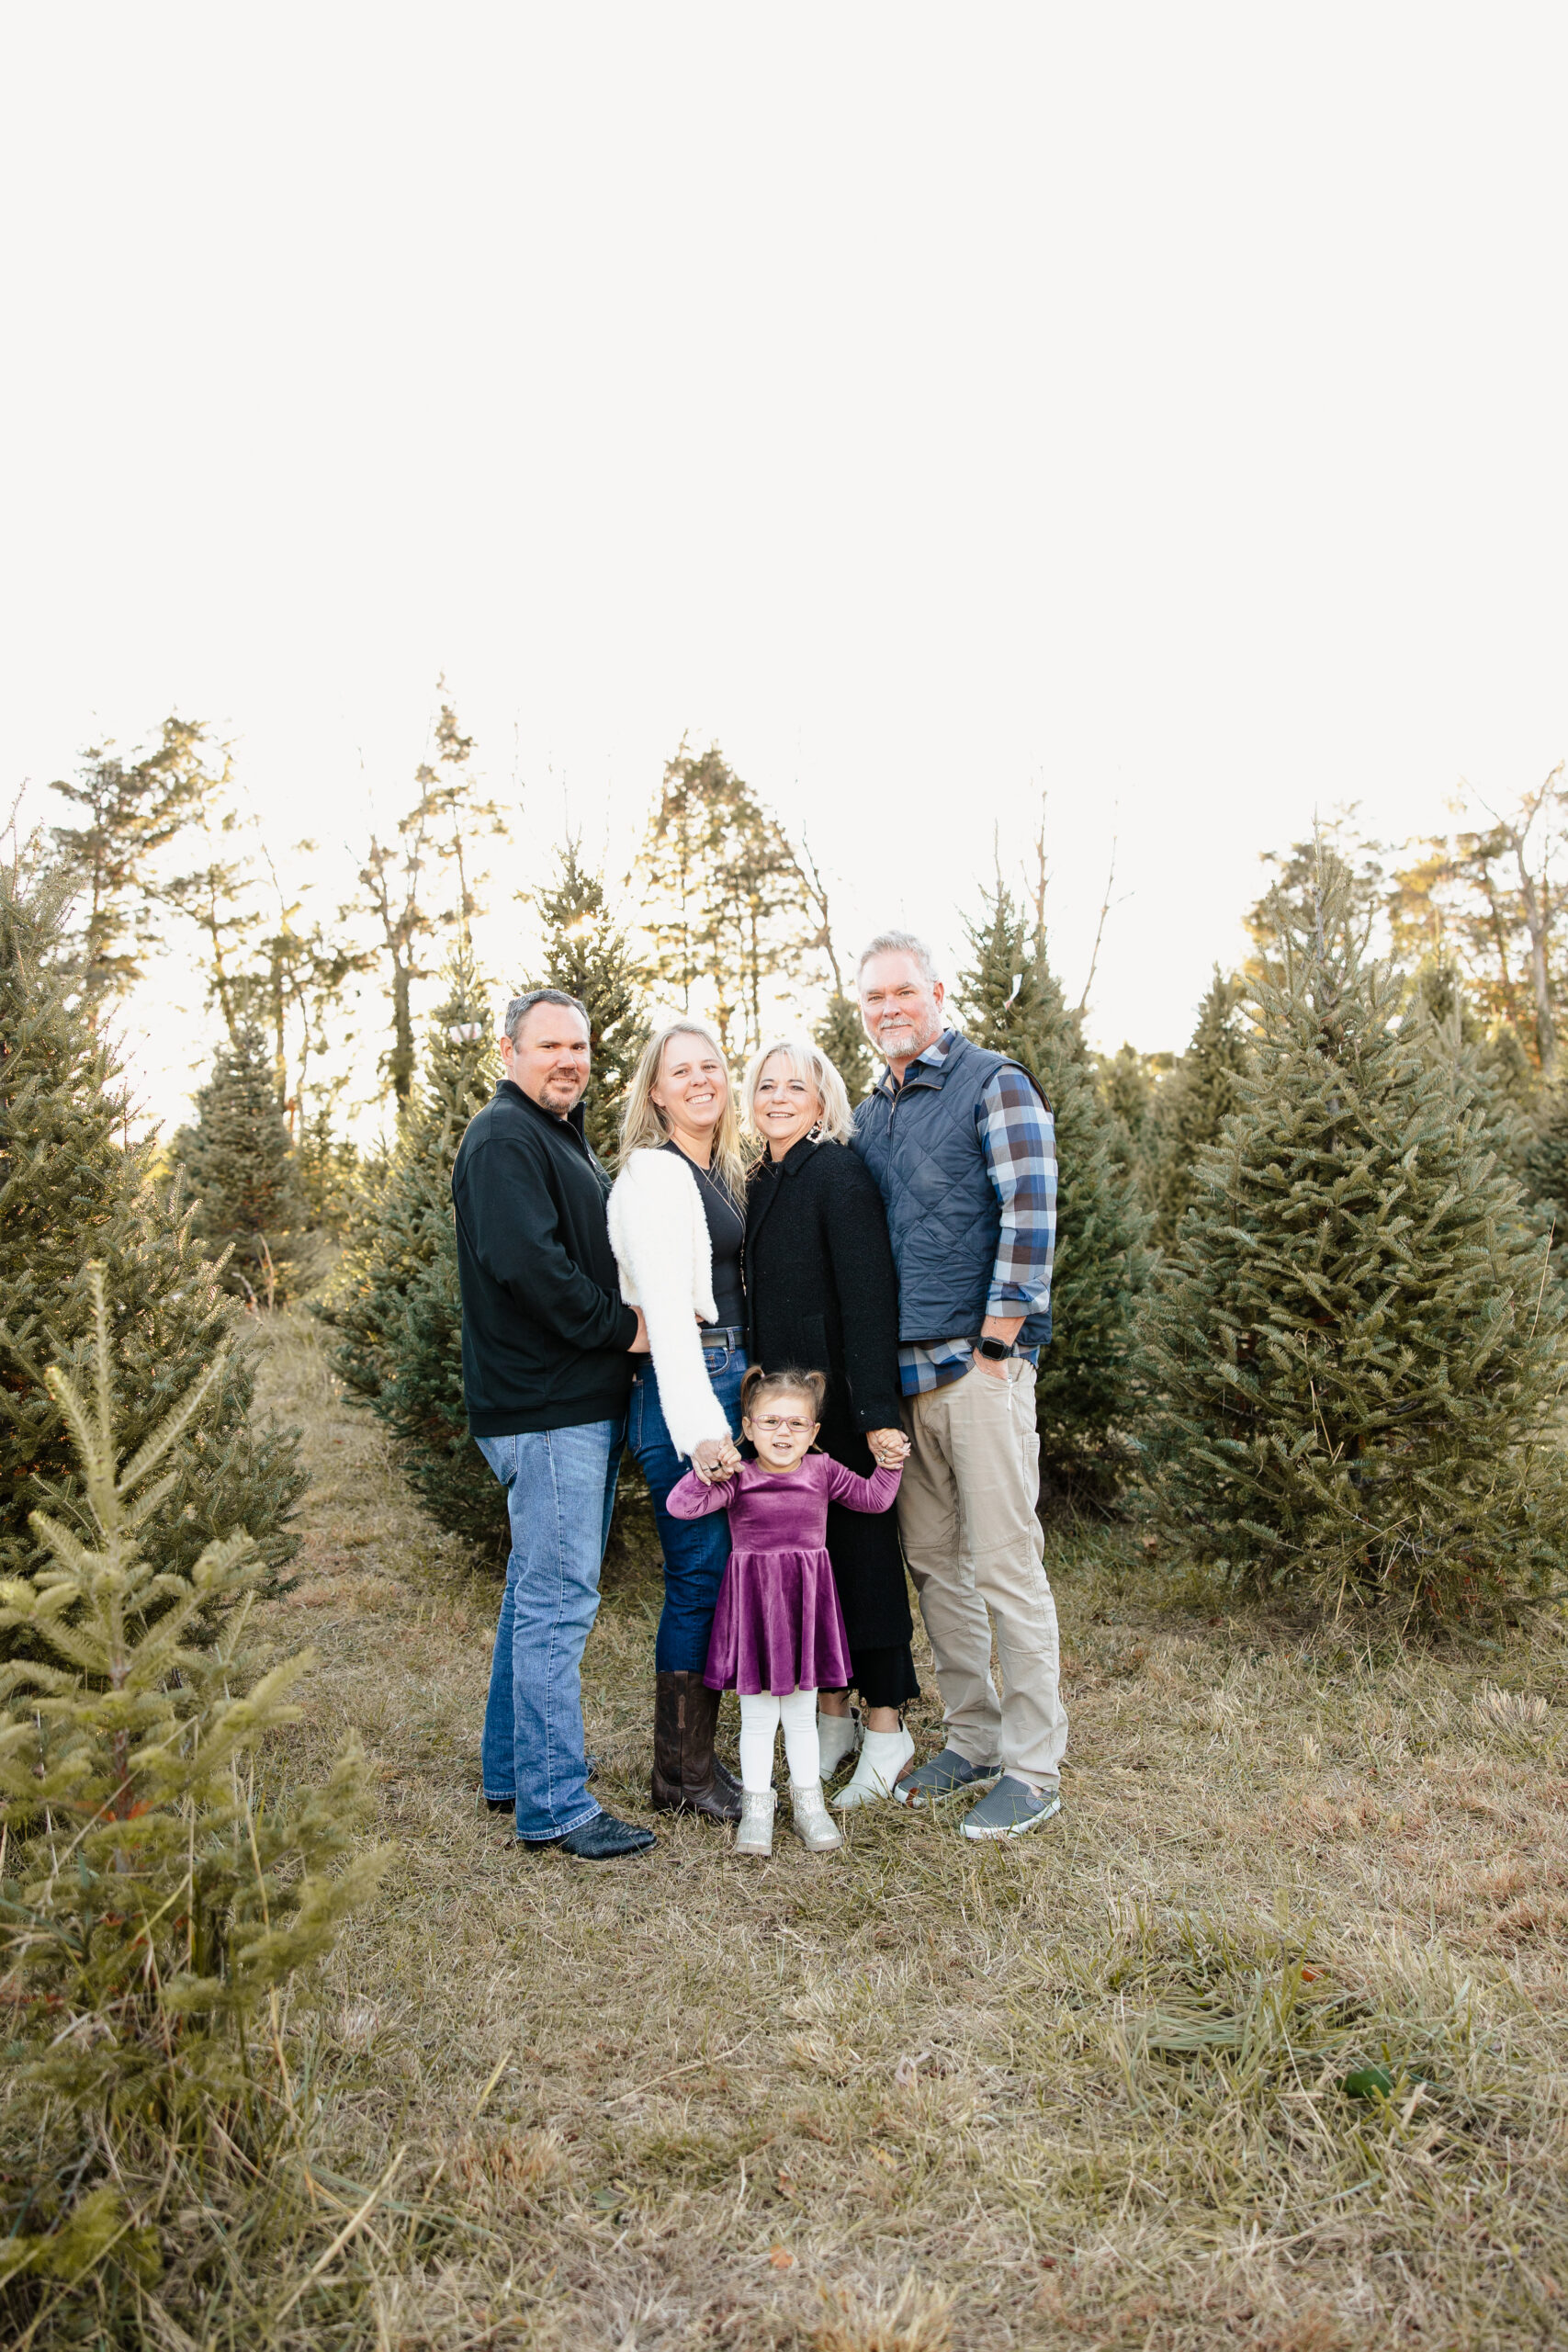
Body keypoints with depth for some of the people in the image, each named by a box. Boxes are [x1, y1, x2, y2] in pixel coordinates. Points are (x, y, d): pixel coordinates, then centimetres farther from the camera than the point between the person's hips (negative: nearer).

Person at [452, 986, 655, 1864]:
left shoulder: (563, 1136, 21)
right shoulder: (503, 1138, -11)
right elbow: (525, 1264, -23)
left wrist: (620, 1328, 9)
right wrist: (622, 1327, -15)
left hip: (581, 1401, 11)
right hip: (548, 1404, -11)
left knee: (540, 1589, 17)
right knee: (558, 1598, -5)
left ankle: (514, 1768, 30)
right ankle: (555, 1804, 4)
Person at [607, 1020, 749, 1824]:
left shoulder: (720, 1173, 18)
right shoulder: (654, 1172, -11)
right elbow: (665, 1307, -20)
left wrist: (739, 1396, 12)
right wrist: (702, 1423, -27)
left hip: (727, 1378, 9)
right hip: (683, 1387, -9)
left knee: (714, 1576, 13)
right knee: (699, 1576, -2)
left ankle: (692, 1761, 25)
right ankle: (683, 1775, 12)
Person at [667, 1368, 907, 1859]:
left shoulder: (822, 1471, 0)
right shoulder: (737, 1479, -7)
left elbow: (872, 1498, 8)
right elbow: (681, 1505, -17)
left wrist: (888, 1465, -8)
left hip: (806, 1599, 2)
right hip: (752, 1601, -2)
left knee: (801, 1714, 14)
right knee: (757, 1718, 8)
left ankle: (808, 1805, 28)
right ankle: (756, 1809, 23)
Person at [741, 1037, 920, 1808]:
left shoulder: (839, 1176, -12)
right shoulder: (762, 1183, 12)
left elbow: (870, 1301, -19)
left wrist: (878, 1414, -23)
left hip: (840, 1403, -7)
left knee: (861, 1549, 2)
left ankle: (886, 1729, 15)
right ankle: (832, 1715, 25)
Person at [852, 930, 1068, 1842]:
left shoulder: (995, 1086, -4)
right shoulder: (871, 1114, 17)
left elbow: (1031, 1218, -12)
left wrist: (996, 1346, -14)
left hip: (979, 1365, -7)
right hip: (903, 1372, 7)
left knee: (1006, 1565, -1)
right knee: (933, 1561, 13)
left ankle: (1035, 1768, 11)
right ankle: (974, 1739, 27)